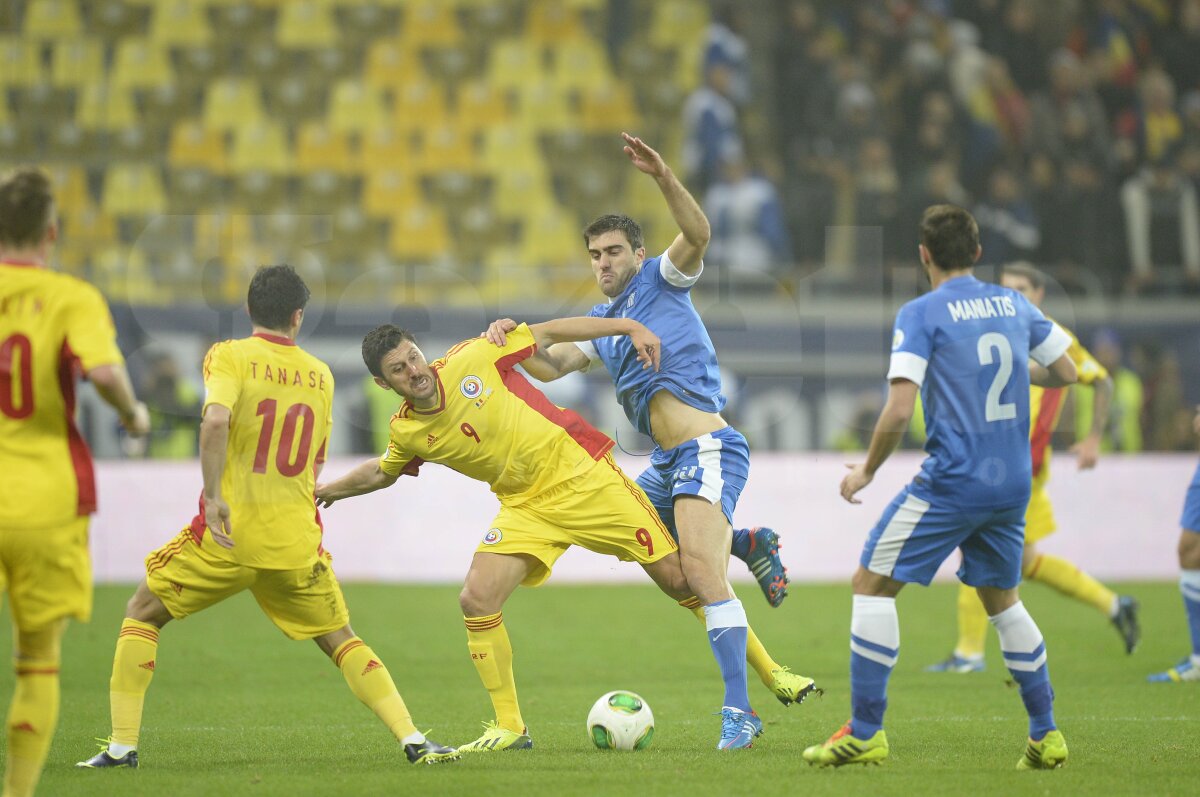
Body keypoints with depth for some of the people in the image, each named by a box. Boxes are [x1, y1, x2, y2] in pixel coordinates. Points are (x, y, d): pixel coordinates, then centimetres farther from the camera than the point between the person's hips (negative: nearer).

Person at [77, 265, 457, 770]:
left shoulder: (229, 356, -4)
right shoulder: (320, 375, 10)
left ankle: (122, 744, 7)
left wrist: (213, 495, -21)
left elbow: (216, 419, -23)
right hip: (297, 540, 3)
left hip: (228, 536, -3)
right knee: (341, 642, 17)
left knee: (141, 615, 15)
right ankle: (412, 740, 4)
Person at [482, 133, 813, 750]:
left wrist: (662, 177, -32)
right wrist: (511, 338, -2)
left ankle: (738, 710, -25)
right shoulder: (601, 322, 22)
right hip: (666, 464, 9)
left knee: (700, 570, -23)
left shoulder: (661, 281, 1)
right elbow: (549, 366, 17)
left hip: (707, 450, -9)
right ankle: (747, 544, 25)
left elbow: (697, 234, -18)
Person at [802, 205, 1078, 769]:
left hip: (952, 480, -6)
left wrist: (866, 470, -1)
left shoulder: (921, 314, -8)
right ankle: (1046, 737, 19)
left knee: (872, 583, 2)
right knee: (1001, 597, 22)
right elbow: (1066, 372, 18)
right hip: (1013, 484, 6)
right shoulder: (1014, 305, 8)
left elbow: (899, 411, -16)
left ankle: (865, 733, -3)